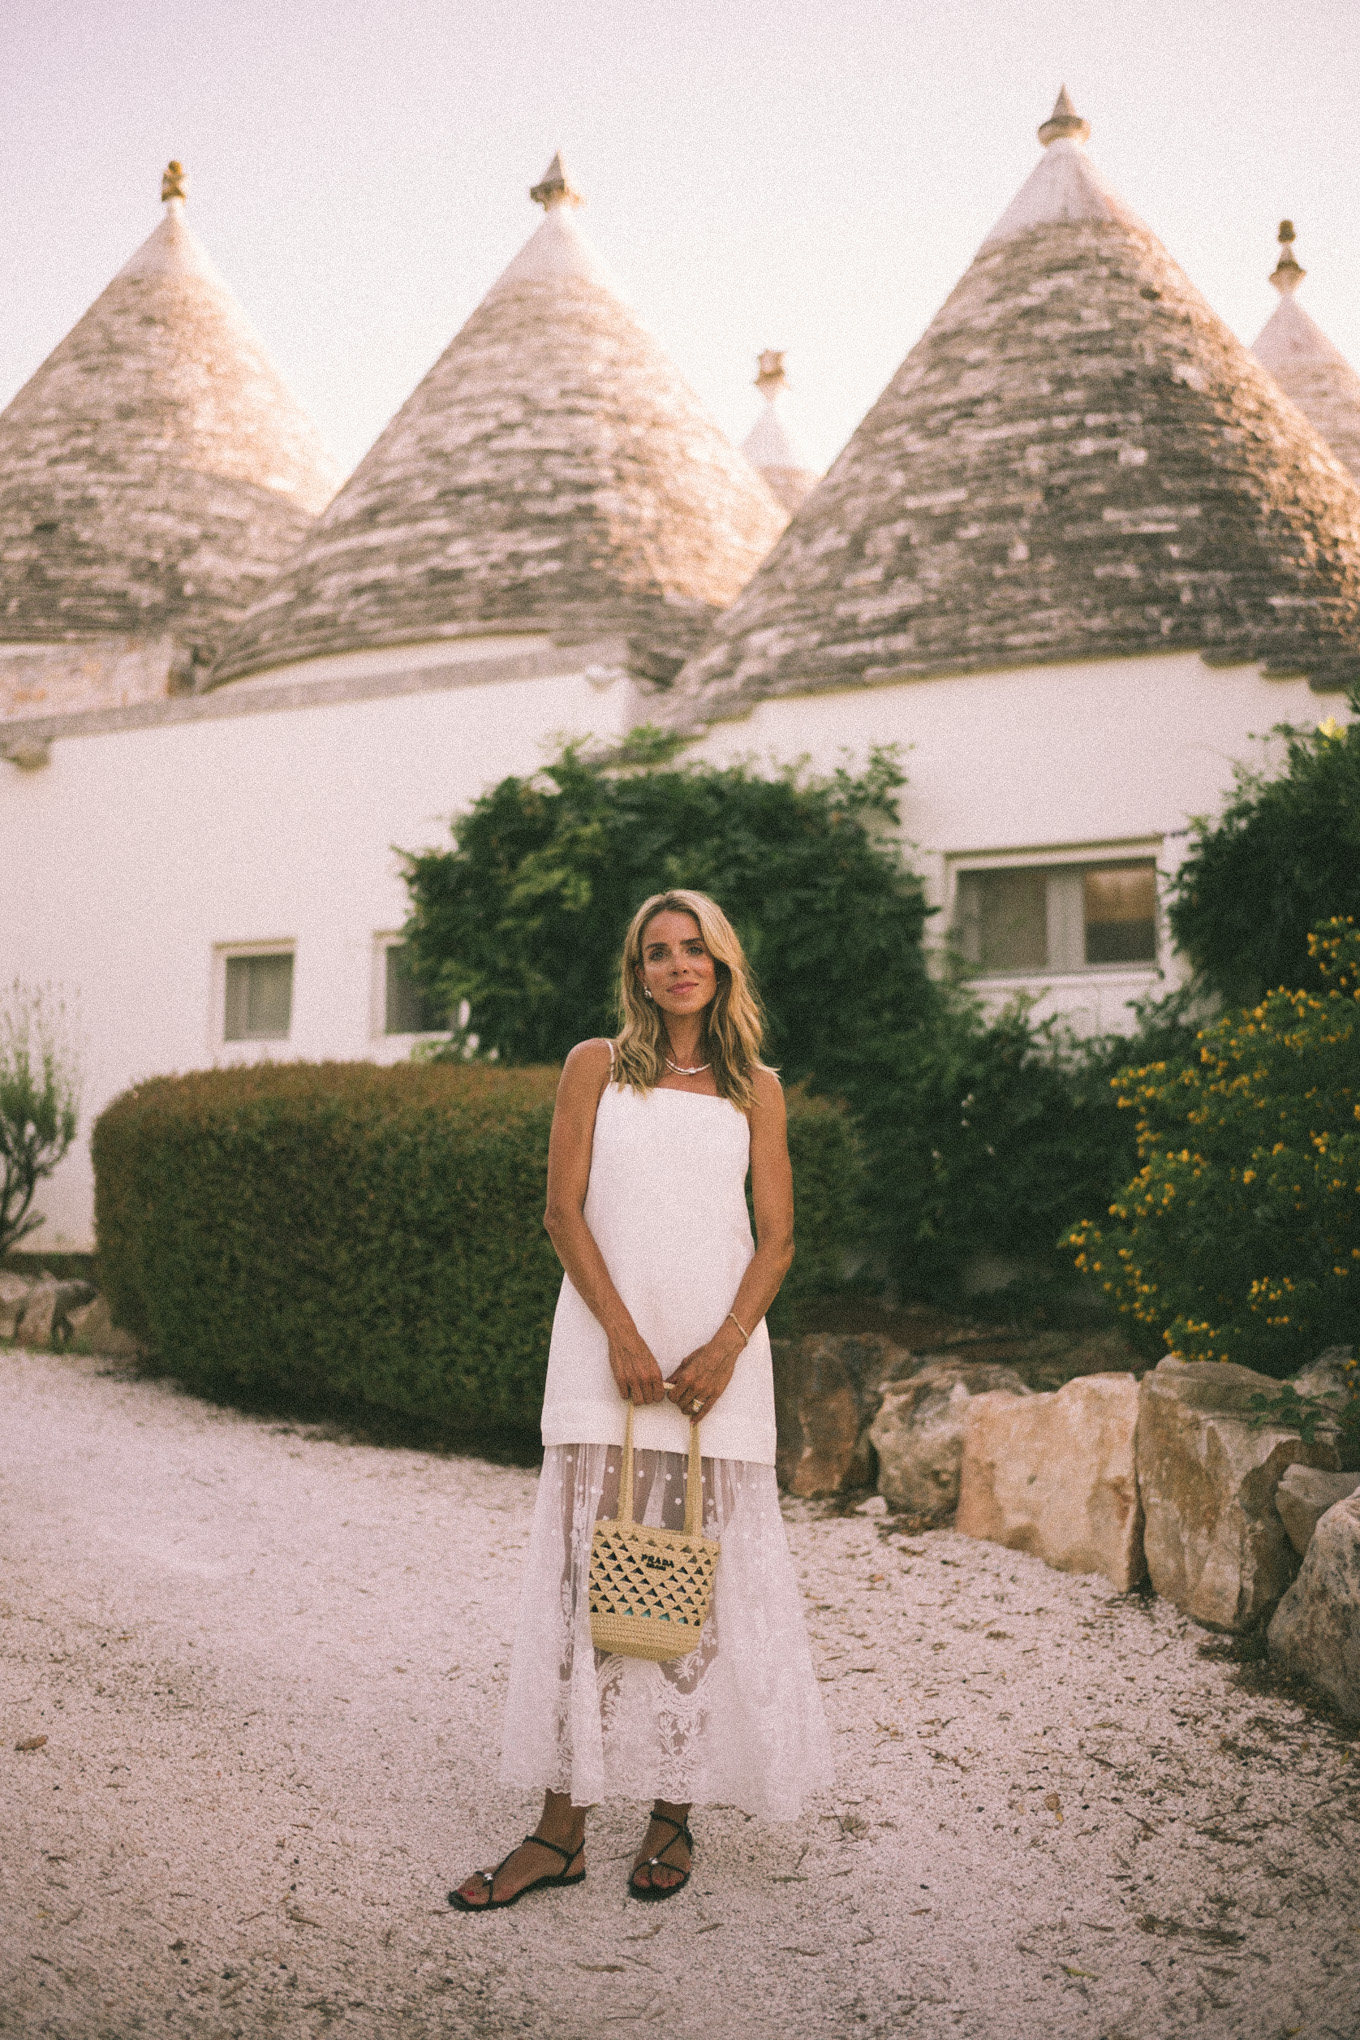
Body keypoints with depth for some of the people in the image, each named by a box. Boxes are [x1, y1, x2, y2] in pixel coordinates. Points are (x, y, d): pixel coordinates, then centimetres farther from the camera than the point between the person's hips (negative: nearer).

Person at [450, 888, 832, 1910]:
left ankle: (676, 1814, 17)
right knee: (587, 1574, -1)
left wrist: (725, 1347, -9)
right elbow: (565, 1213, 1)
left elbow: (776, 1237, 6)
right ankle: (563, 1828, 7)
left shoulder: (755, 1089, 10)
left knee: (702, 1584, 4)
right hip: (605, 1346, -1)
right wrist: (624, 1336, -10)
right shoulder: (597, 1067, 8)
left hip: (719, 1355, 1)